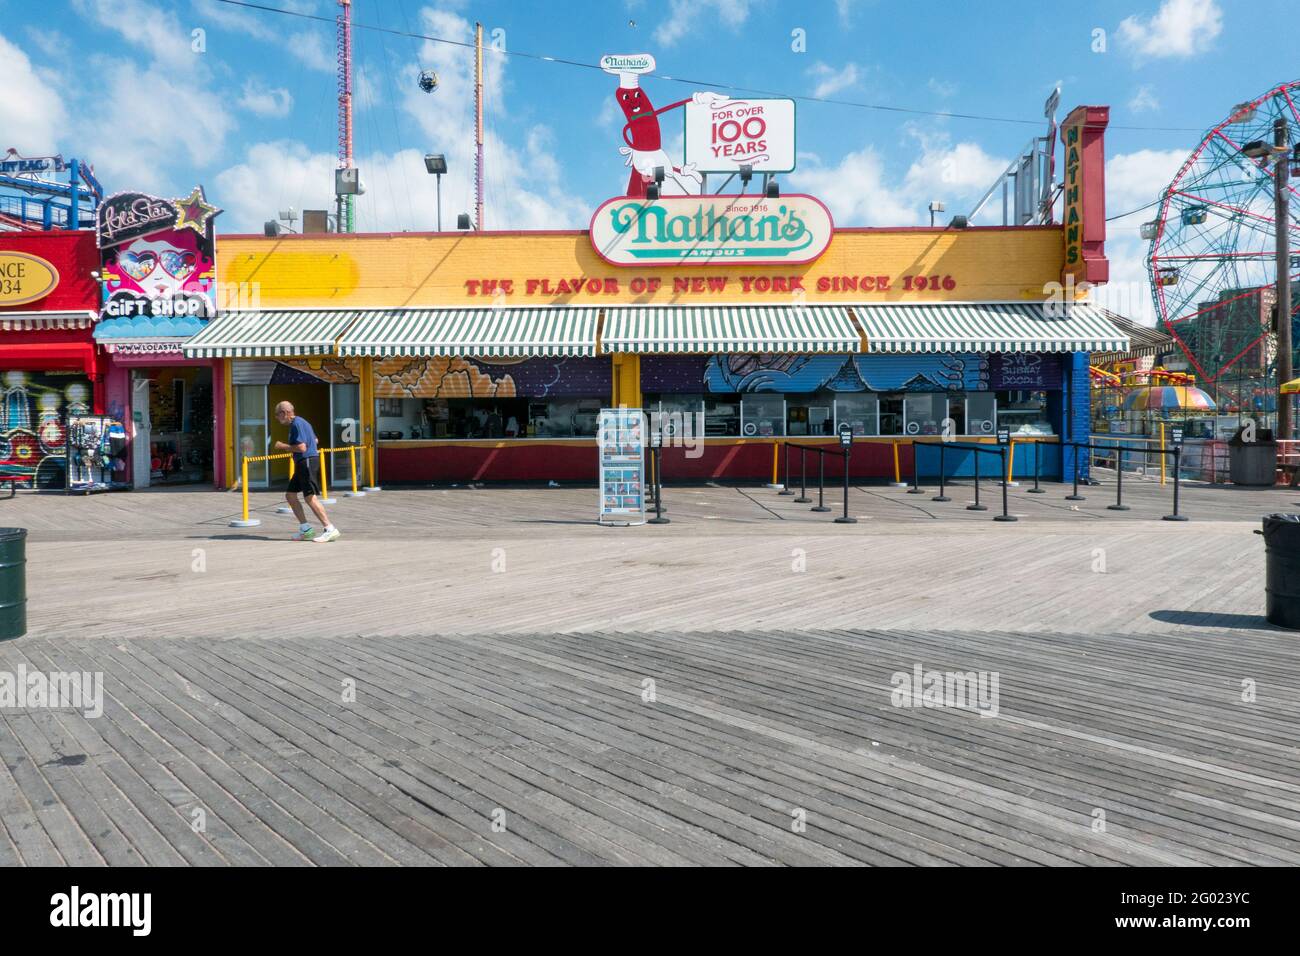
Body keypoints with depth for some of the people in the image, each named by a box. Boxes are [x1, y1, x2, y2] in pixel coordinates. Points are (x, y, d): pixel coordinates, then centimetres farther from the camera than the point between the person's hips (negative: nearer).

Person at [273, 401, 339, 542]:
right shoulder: (301, 422, 17)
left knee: (310, 498, -12)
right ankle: (306, 529, 12)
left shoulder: (296, 424, -14)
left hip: (307, 462, -11)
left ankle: (330, 529, -11)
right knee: (290, 495, 12)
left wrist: (283, 446, -9)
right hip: (303, 463, 11)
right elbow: (315, 440, 27)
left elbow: (302, 447, -22)